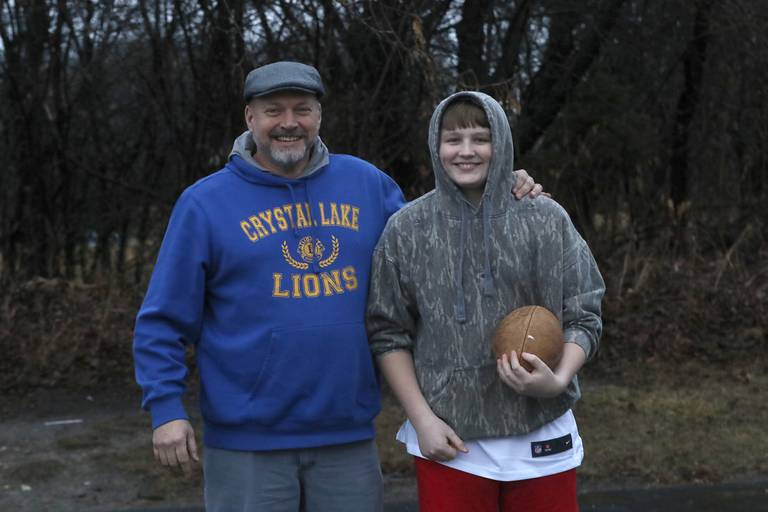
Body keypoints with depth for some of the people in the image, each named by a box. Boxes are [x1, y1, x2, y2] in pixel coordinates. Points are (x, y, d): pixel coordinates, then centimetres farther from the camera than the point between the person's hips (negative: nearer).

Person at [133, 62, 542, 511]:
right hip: (246, 441, -3)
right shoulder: (205, 202, -1)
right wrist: (166, 408, -8)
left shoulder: (367, 184, 7)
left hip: (350, 435, 3)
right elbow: (164, 320, 0)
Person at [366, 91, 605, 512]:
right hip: (450, 443, 0)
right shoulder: (406, 229, 0)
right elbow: (389, 334, 3)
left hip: (541, 439, 1)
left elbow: (583, 317, 2)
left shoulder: (546, 220, 1)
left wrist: (559, 380, -16)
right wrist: (422, 418, -5)